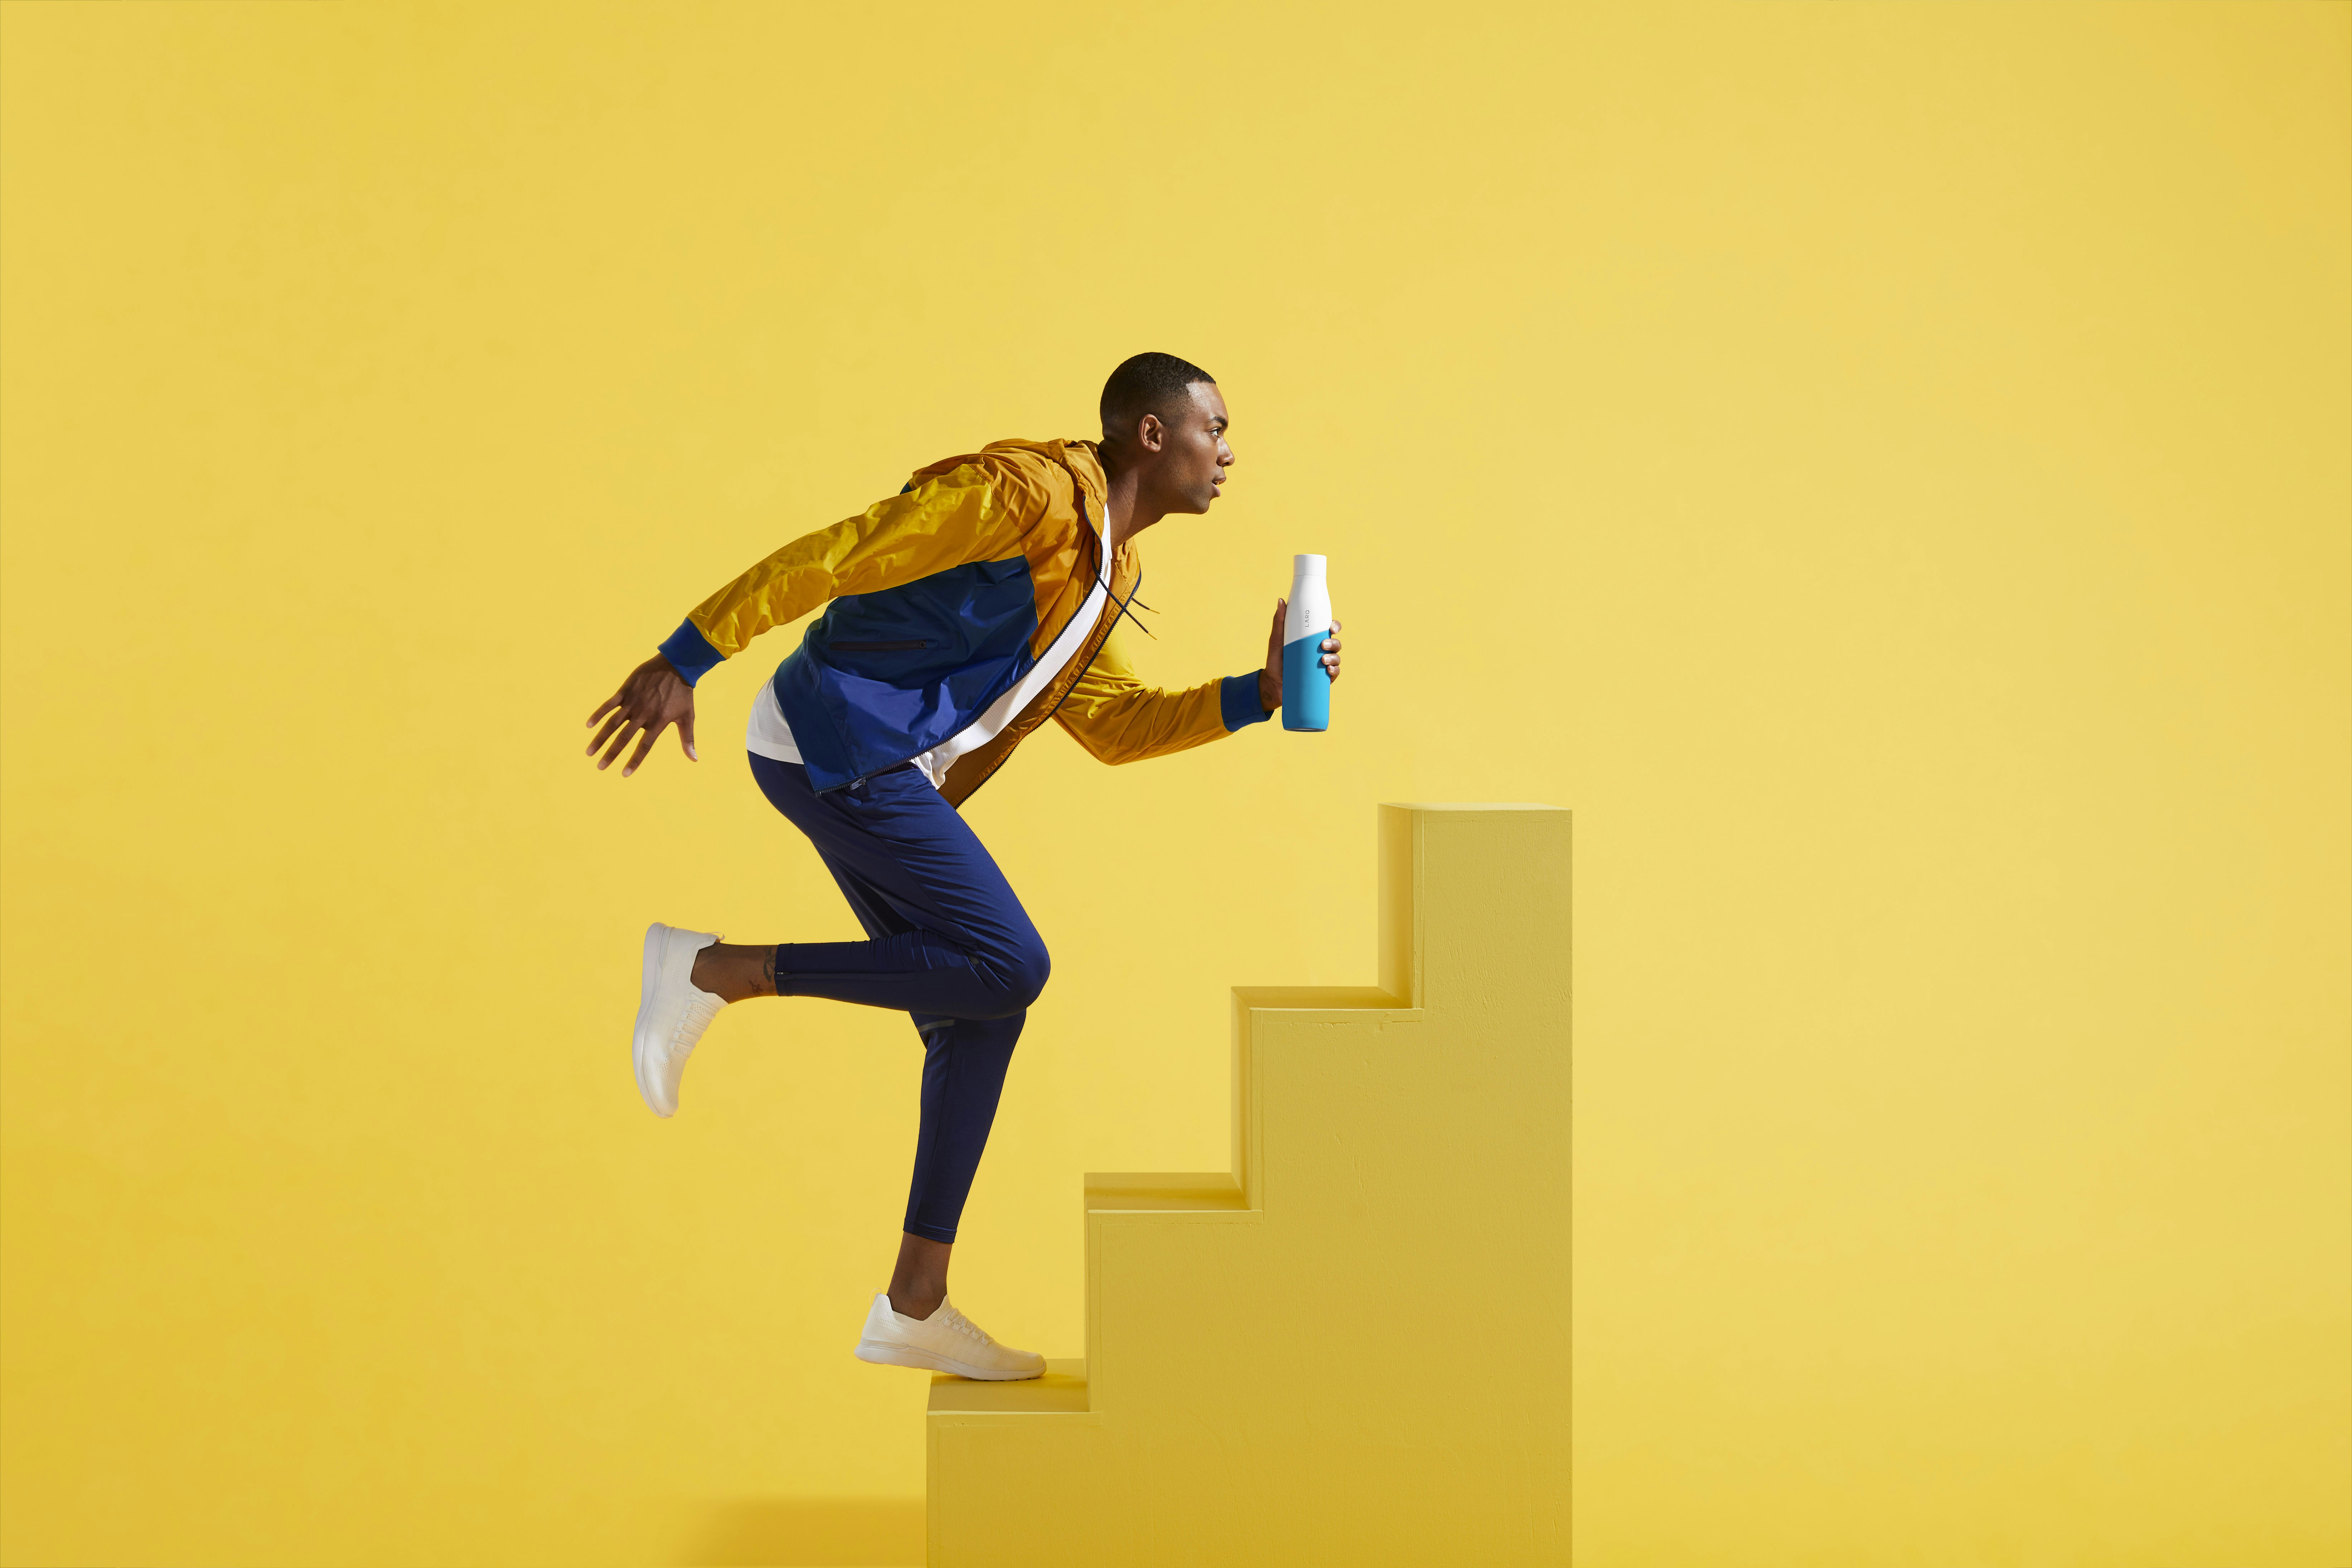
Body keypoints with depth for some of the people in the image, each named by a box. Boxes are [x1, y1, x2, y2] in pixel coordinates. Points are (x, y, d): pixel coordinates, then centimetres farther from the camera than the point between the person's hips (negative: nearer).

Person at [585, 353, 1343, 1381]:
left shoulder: (1106, 572, 17)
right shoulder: (1032, 493, -13)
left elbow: (1112, 725, 20)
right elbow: (833, 556, -18)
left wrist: (1261, 693, 9)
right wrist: (681, 665, -21)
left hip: (873, 770, 10)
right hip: (838, 743, -10)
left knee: (980, 1017, 7)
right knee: (1009, 966, -15)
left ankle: (915, 1309, 12)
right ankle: (718, 970, -8)